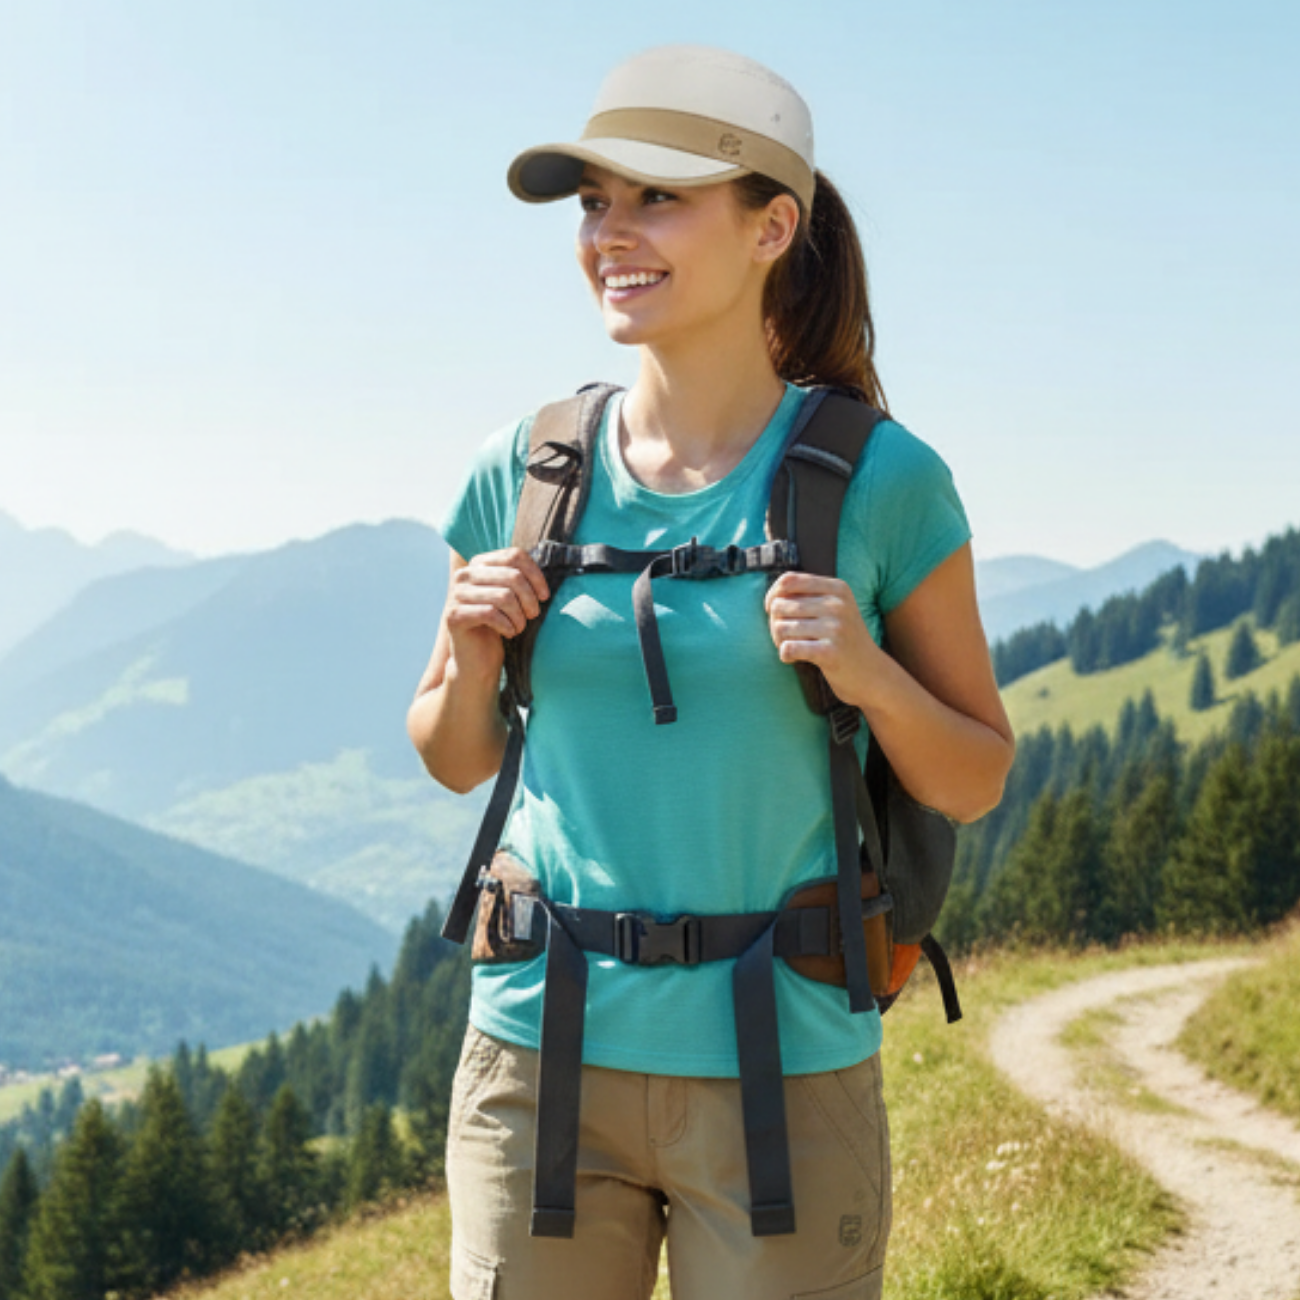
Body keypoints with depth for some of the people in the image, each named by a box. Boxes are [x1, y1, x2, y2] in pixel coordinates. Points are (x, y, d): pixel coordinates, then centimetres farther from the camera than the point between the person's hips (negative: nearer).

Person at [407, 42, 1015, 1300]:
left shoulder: (882, 482, -6)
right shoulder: (523, 472, 1)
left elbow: (975, 783, 2)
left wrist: (870, 675, -16)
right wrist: (470, 657, -8)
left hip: (783, 1068, -2)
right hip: (541, 1054, 2)